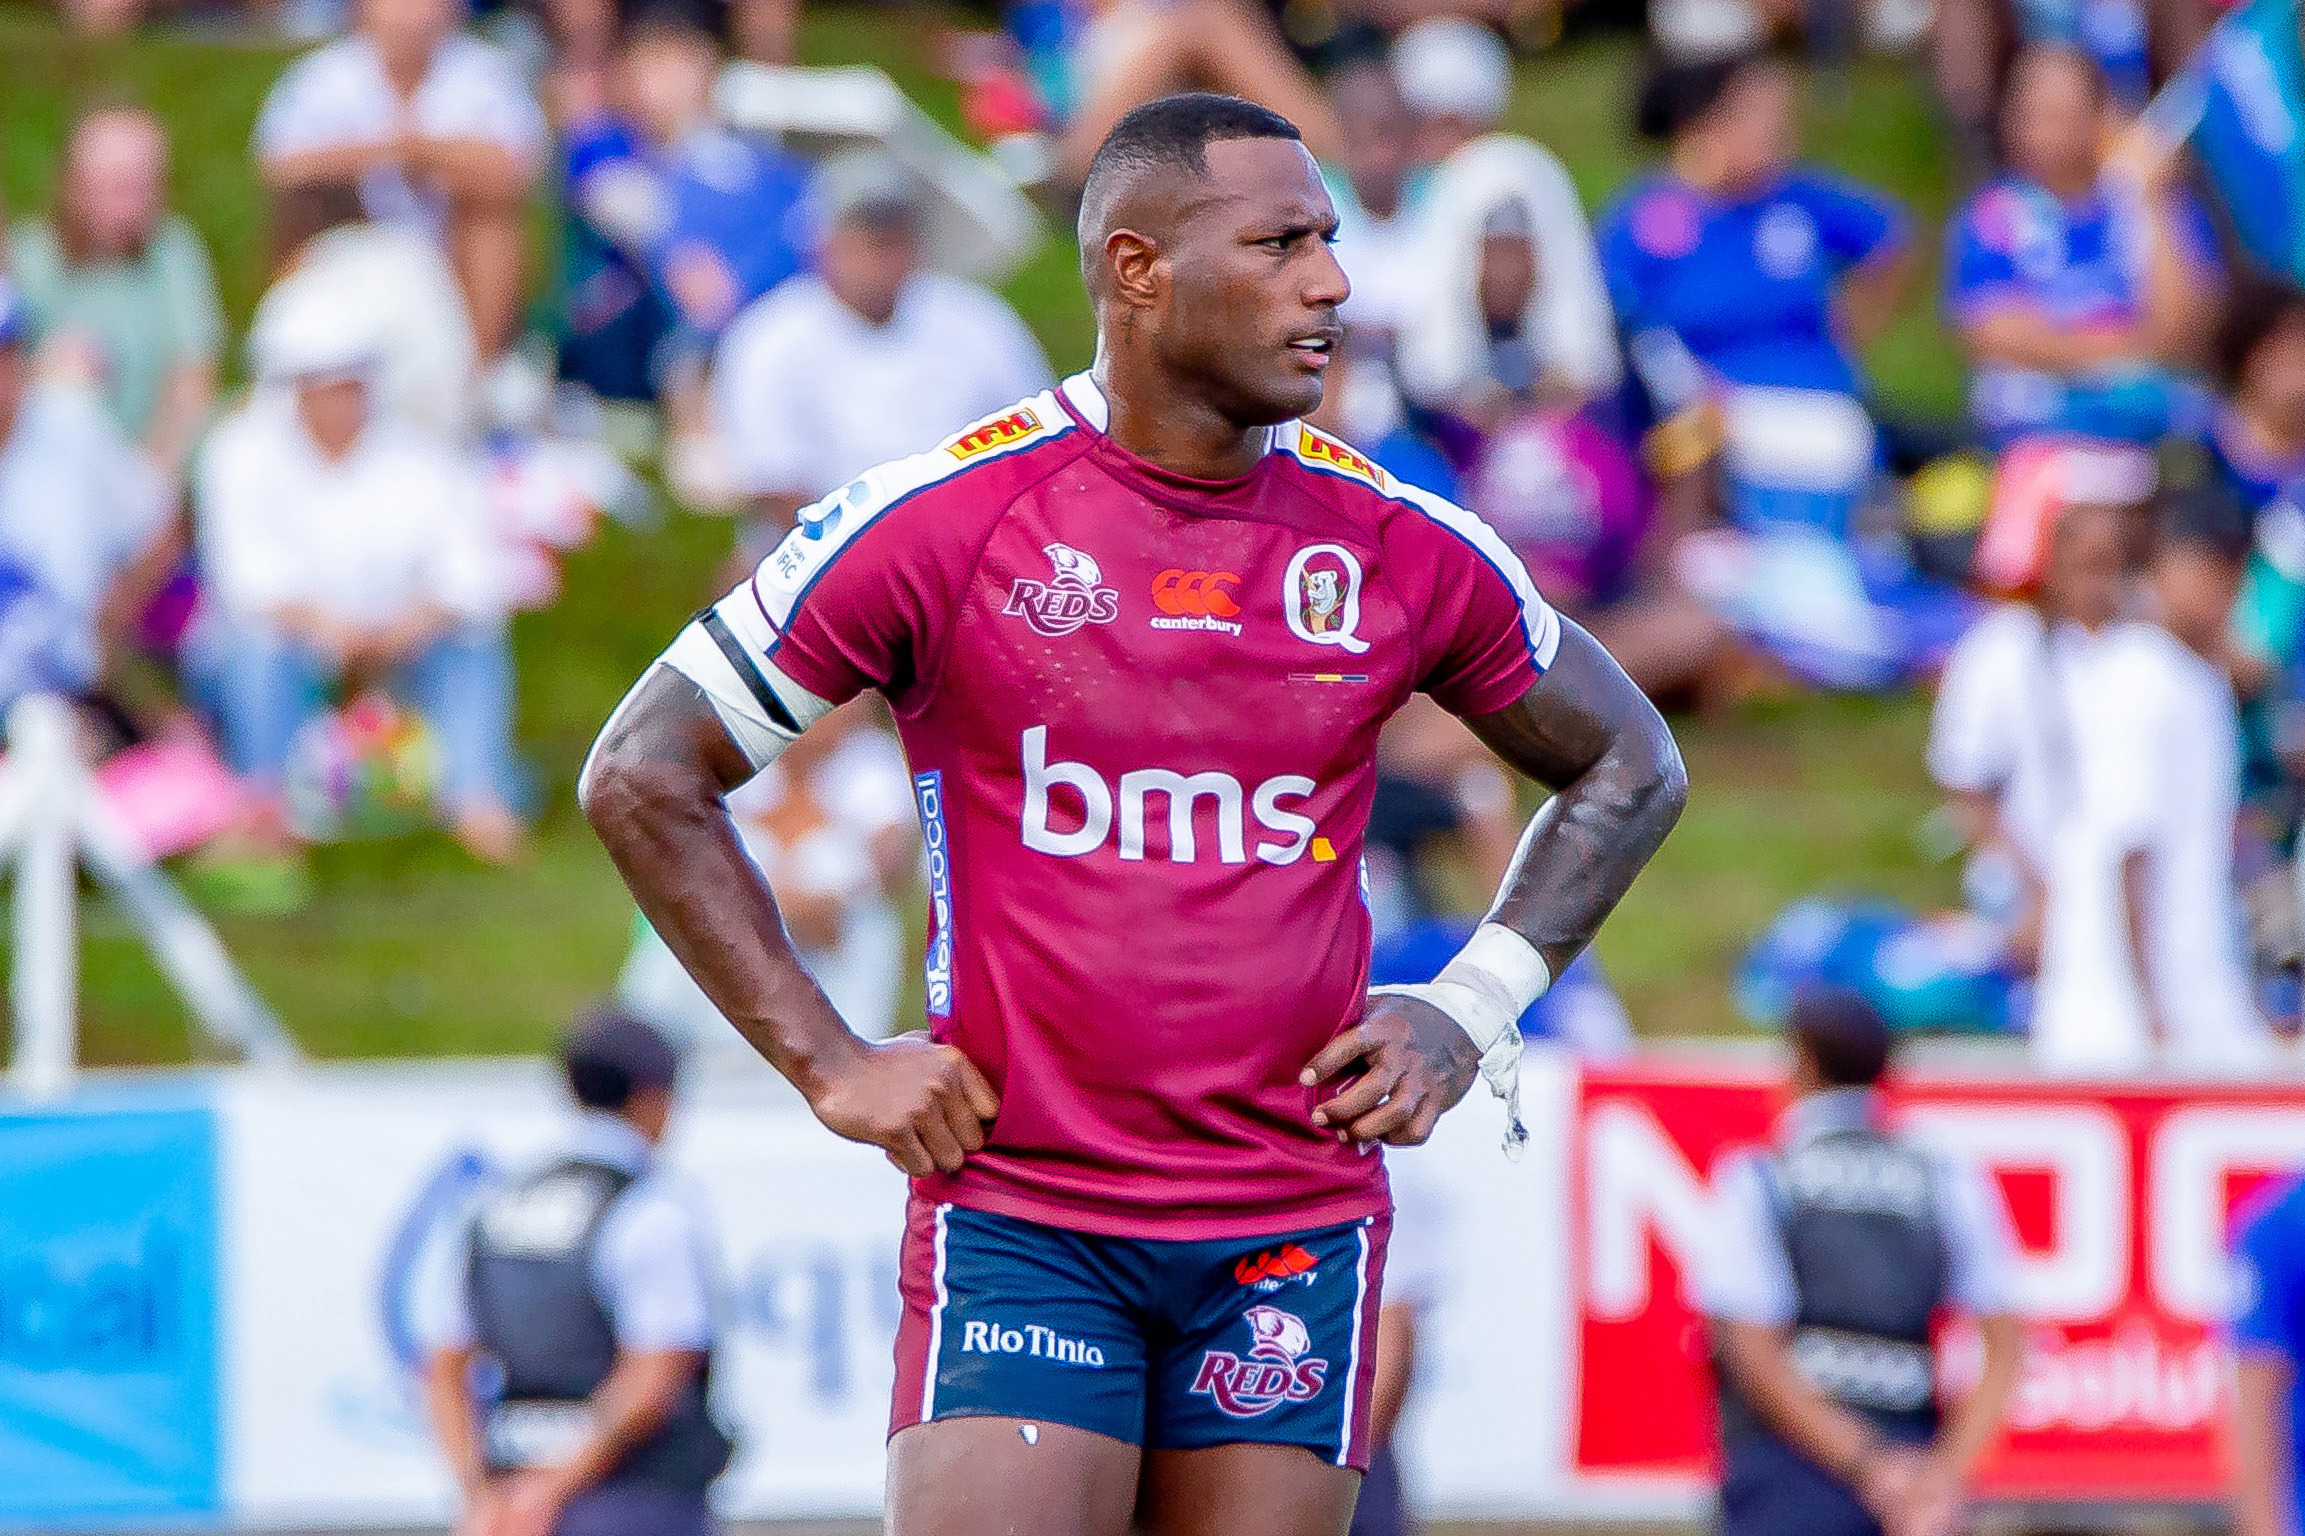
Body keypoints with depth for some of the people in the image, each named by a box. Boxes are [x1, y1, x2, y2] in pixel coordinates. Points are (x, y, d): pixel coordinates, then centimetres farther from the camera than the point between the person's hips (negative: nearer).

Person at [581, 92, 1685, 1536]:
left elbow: (1630, 768, 21)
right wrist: (827, 1063, -3)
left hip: (1295, 1236, 3)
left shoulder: (1405, 549, 4)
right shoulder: (943, 521, -5)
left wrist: (1473, 1010, 8)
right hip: (1019, 1218, -3)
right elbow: (642, 777, 1)